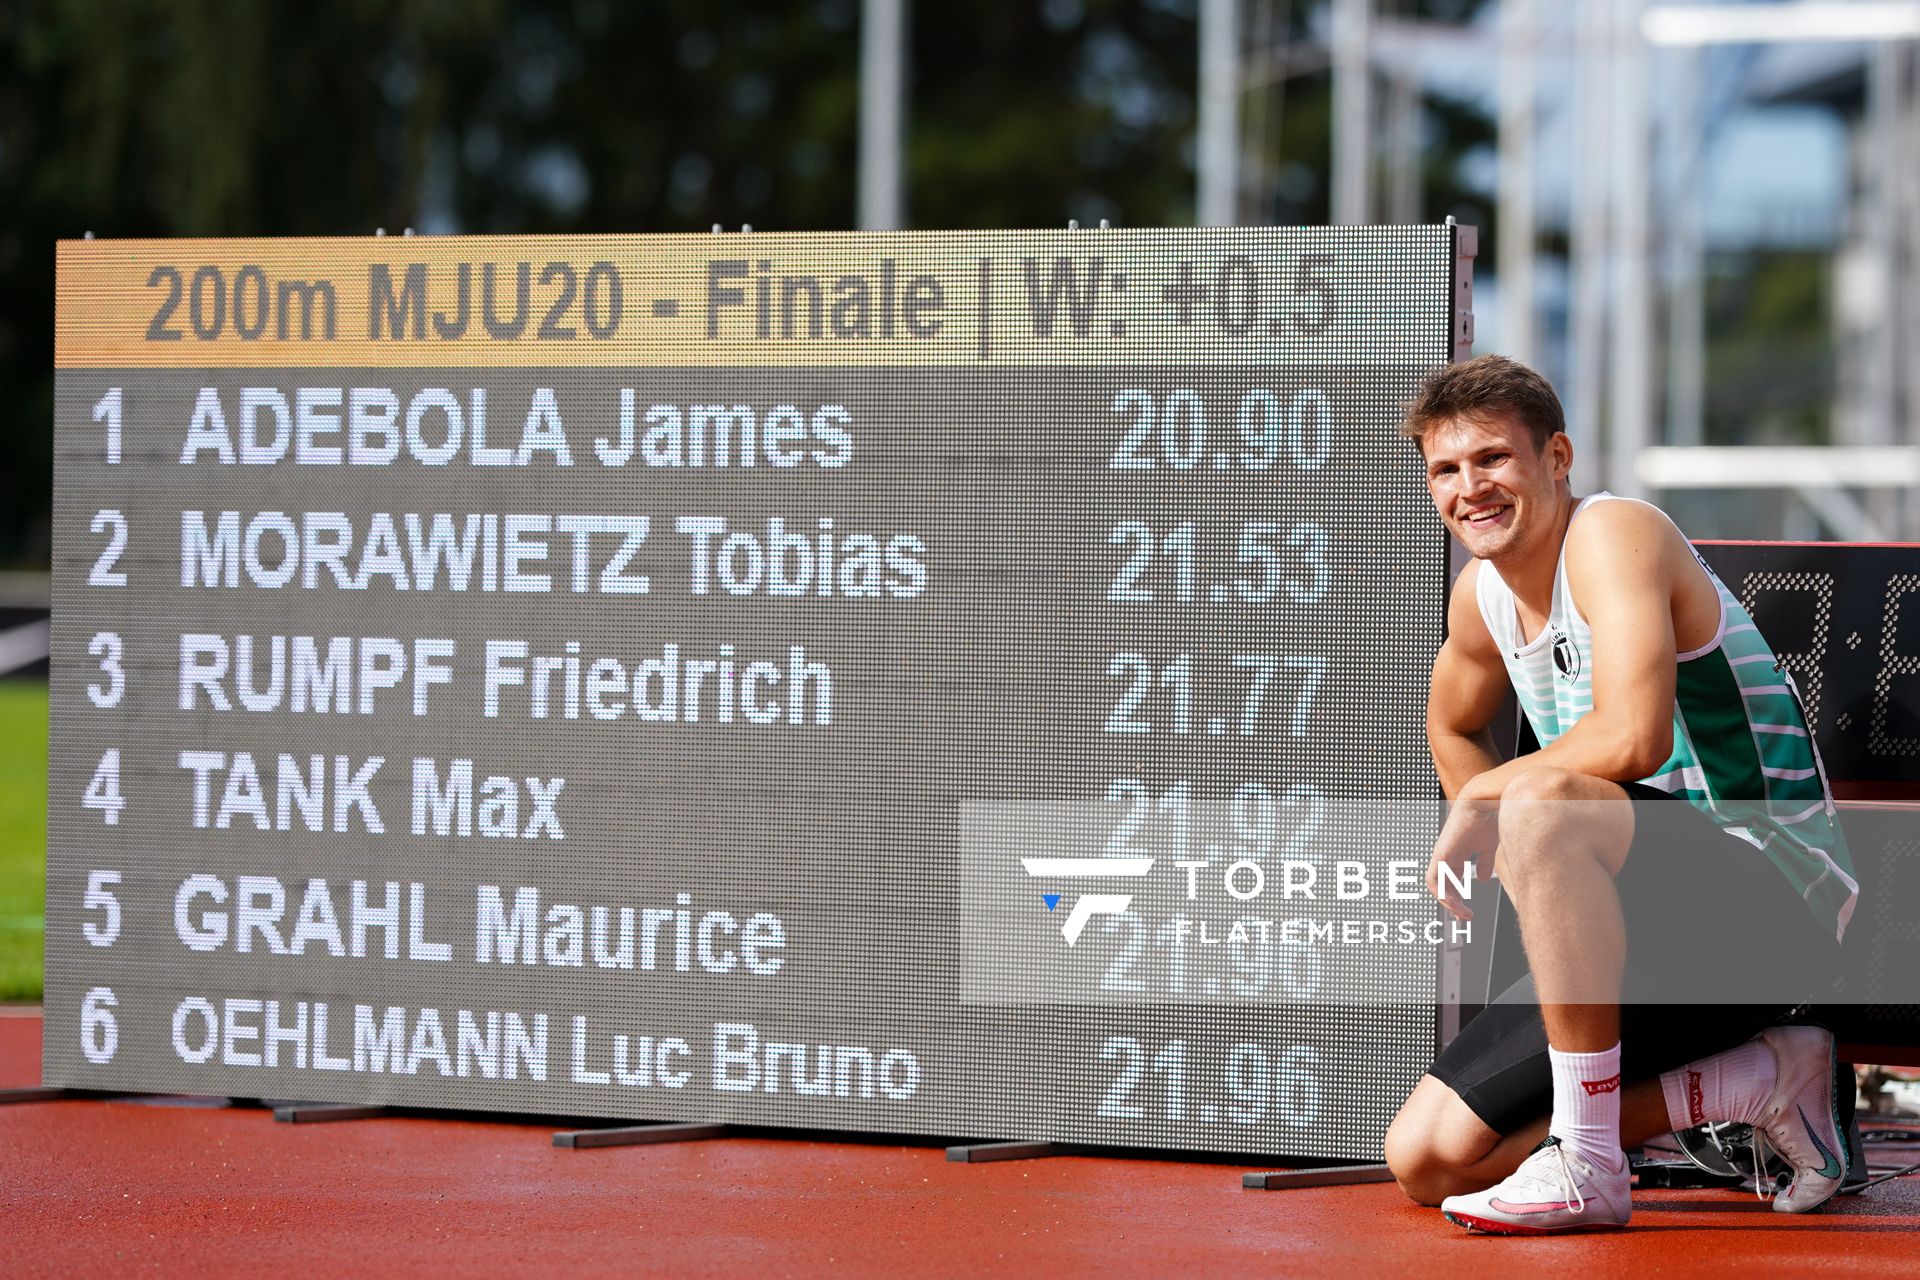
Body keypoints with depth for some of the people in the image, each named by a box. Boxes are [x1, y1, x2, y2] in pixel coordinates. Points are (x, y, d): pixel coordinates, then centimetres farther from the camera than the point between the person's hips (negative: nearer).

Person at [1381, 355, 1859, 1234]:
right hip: (1648, 944, 9)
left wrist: (1487, 798, -15)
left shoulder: (1613, 534, -14)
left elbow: (1631, 740, -31)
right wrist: (1538, 885, 19)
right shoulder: (1482, 594, 11)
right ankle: (1760, 1081, 9)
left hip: (1774, 902, -9)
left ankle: (1588, 1165, -30)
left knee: (1544, 802, -37)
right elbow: (1453, 726, 34)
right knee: (1427, 1161, 0)